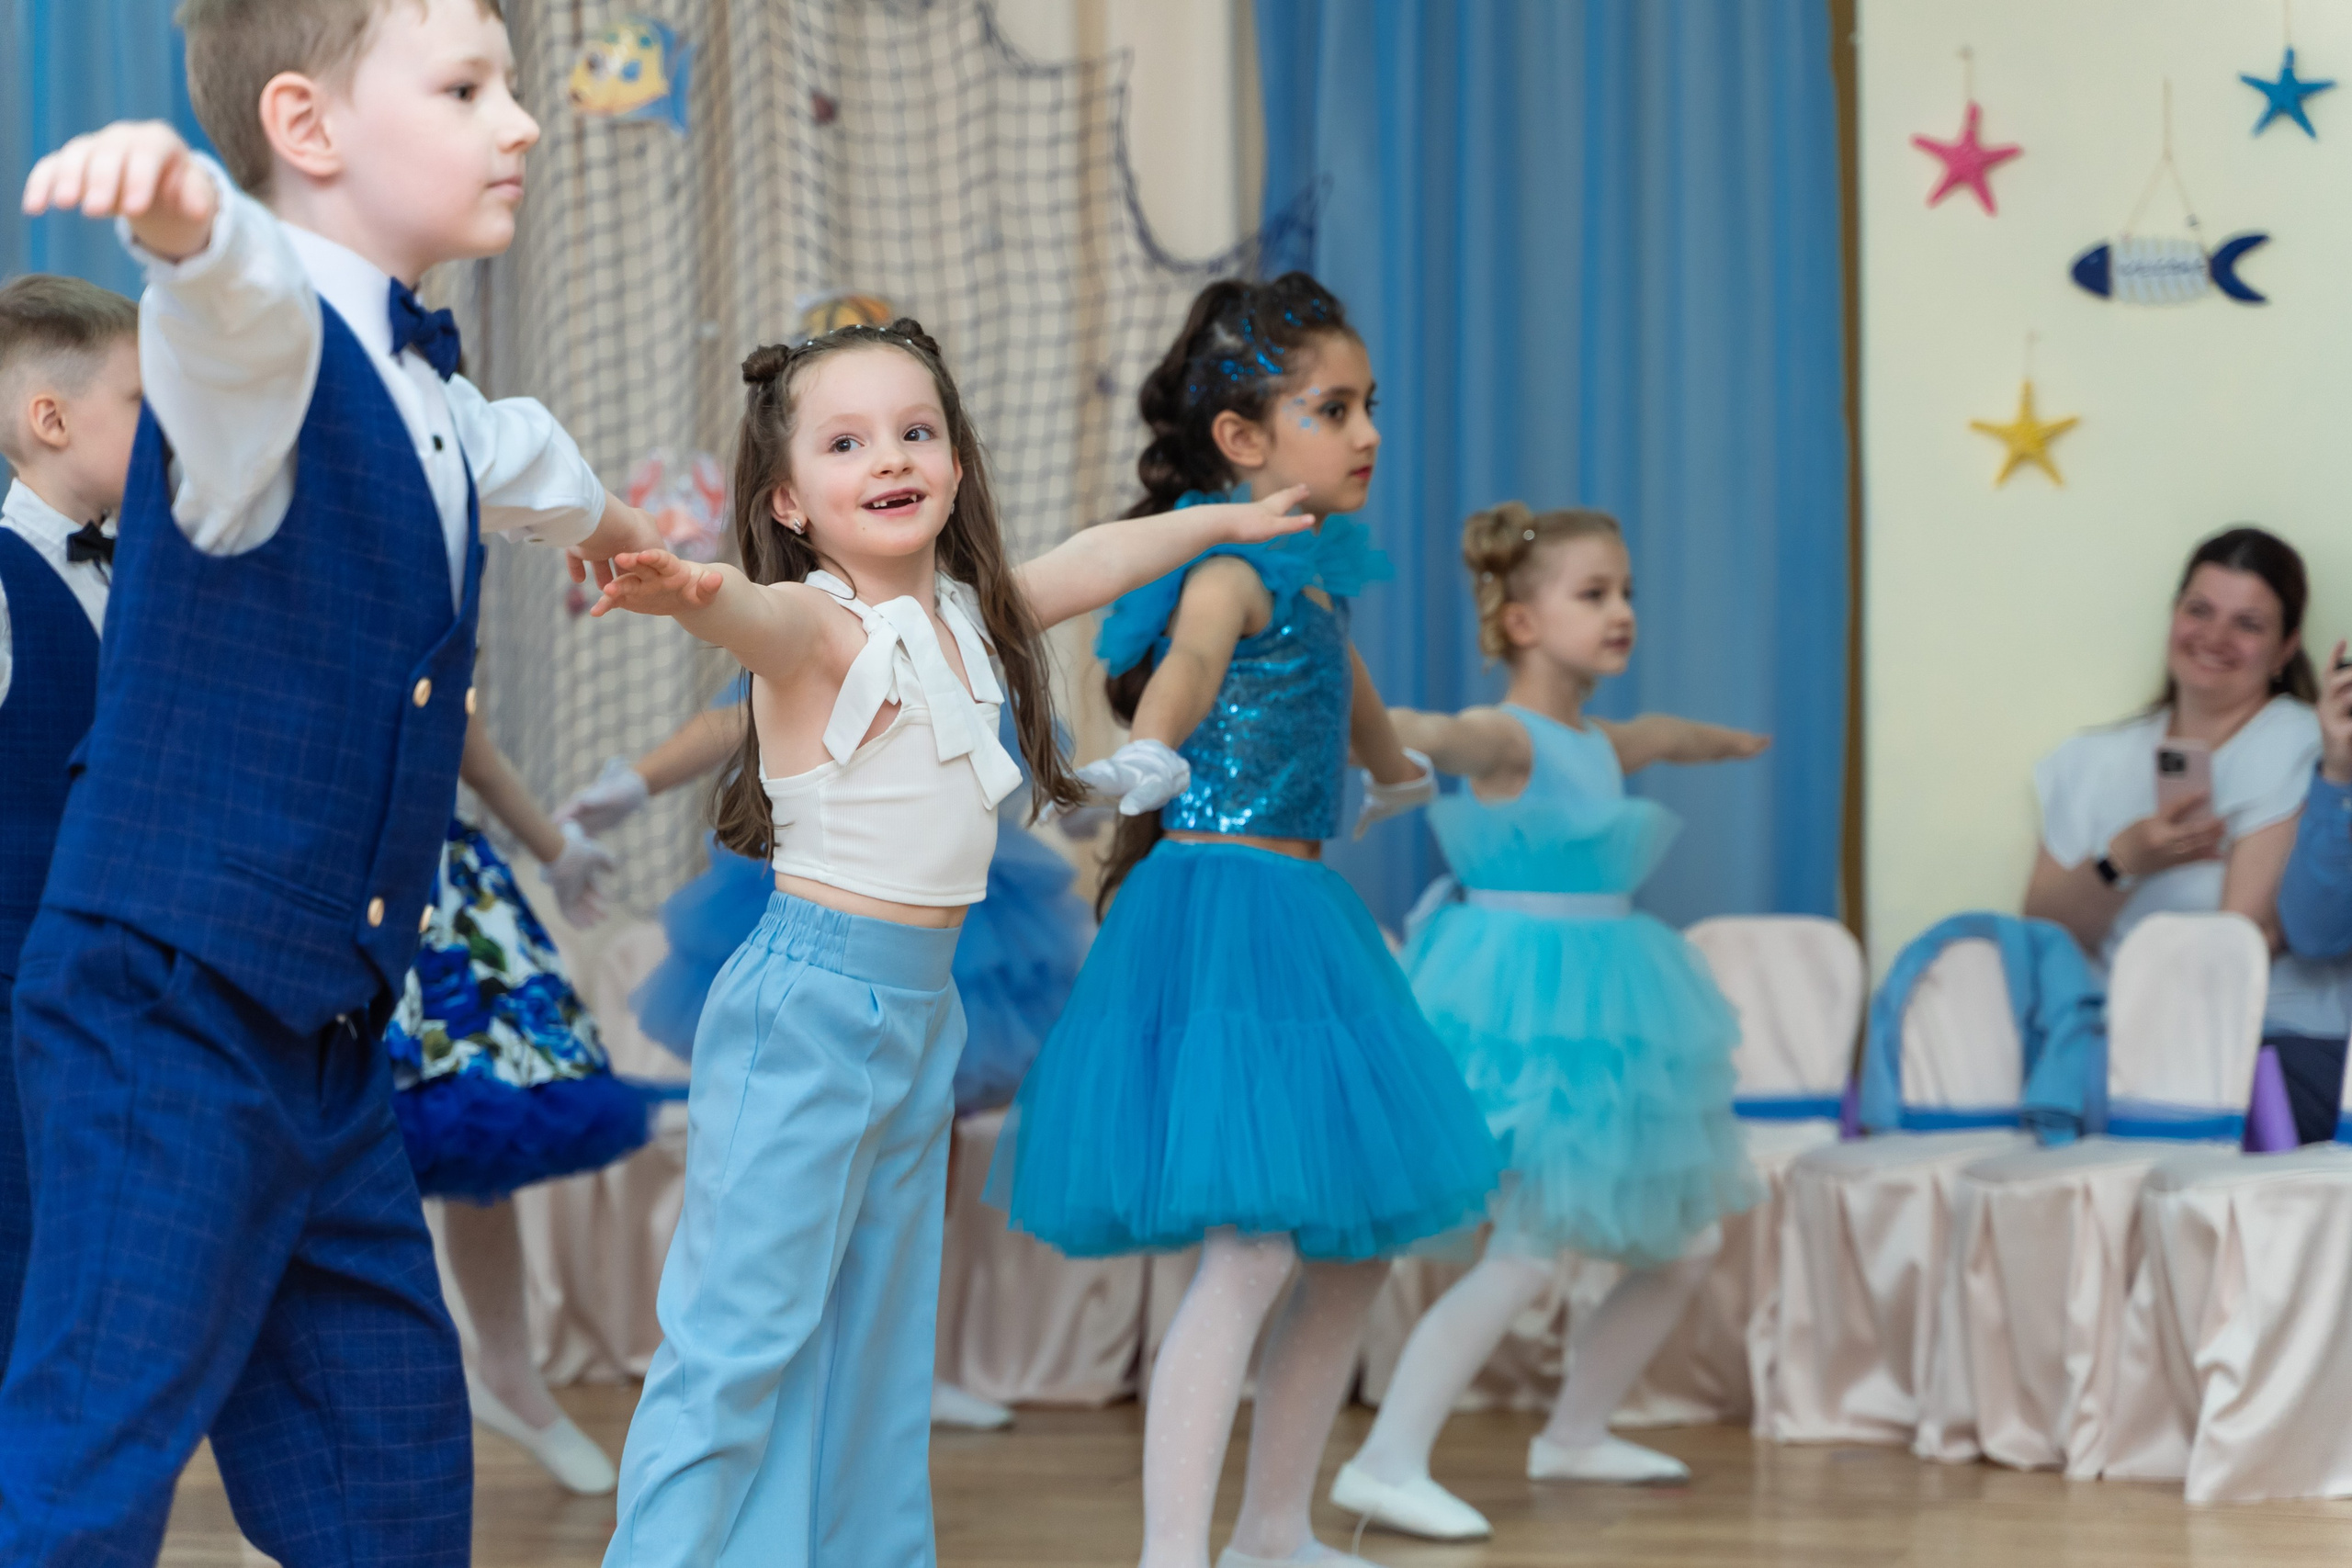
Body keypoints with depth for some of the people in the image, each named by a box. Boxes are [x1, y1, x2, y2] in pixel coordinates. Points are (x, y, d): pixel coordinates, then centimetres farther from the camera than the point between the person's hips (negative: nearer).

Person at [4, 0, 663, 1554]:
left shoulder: (429, 393, 14)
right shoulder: (260, 346, -14)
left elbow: (516, 456, 39)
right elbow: (236, 285, -39)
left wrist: (611, 523, 61)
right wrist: (177, 201, -63)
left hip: (329, 1043, 9)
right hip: (165, 1013, -9)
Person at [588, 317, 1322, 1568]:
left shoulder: (966, 613, 9)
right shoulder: (818, 624, -15)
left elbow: (1090, 562, 28)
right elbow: (760, 617, -38)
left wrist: (1222, 521, 43)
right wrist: (692, 595, -62)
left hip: (924, 1005, 8)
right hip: (809, 1000, -8)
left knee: (880, 1343, 12)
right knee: (745, 1330, -9)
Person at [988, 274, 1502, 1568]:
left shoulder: (1310, 572, 14)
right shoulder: (1234, 568, -14)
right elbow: (1194, 654, -39)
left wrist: (1395, 769, 58)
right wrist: (1149, 748, -60)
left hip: (1299, 916, 10)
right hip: (1223, 912, -10)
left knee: (1358, 1245, 15)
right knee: (1251, 1248, -18)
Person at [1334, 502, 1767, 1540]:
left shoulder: (1598, 747, 12)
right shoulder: (1509, 740, -15)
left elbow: (1656, 737, 36)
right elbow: (1444, 737, -38)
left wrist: (1724, 740, 58)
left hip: (1599, 1022, 9)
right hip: (1522, 1016, -9)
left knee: (1688, 1241, 15)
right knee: (1525, 1255, -16)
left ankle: (1575, 1434, 30)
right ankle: (1384, 1465, -12)